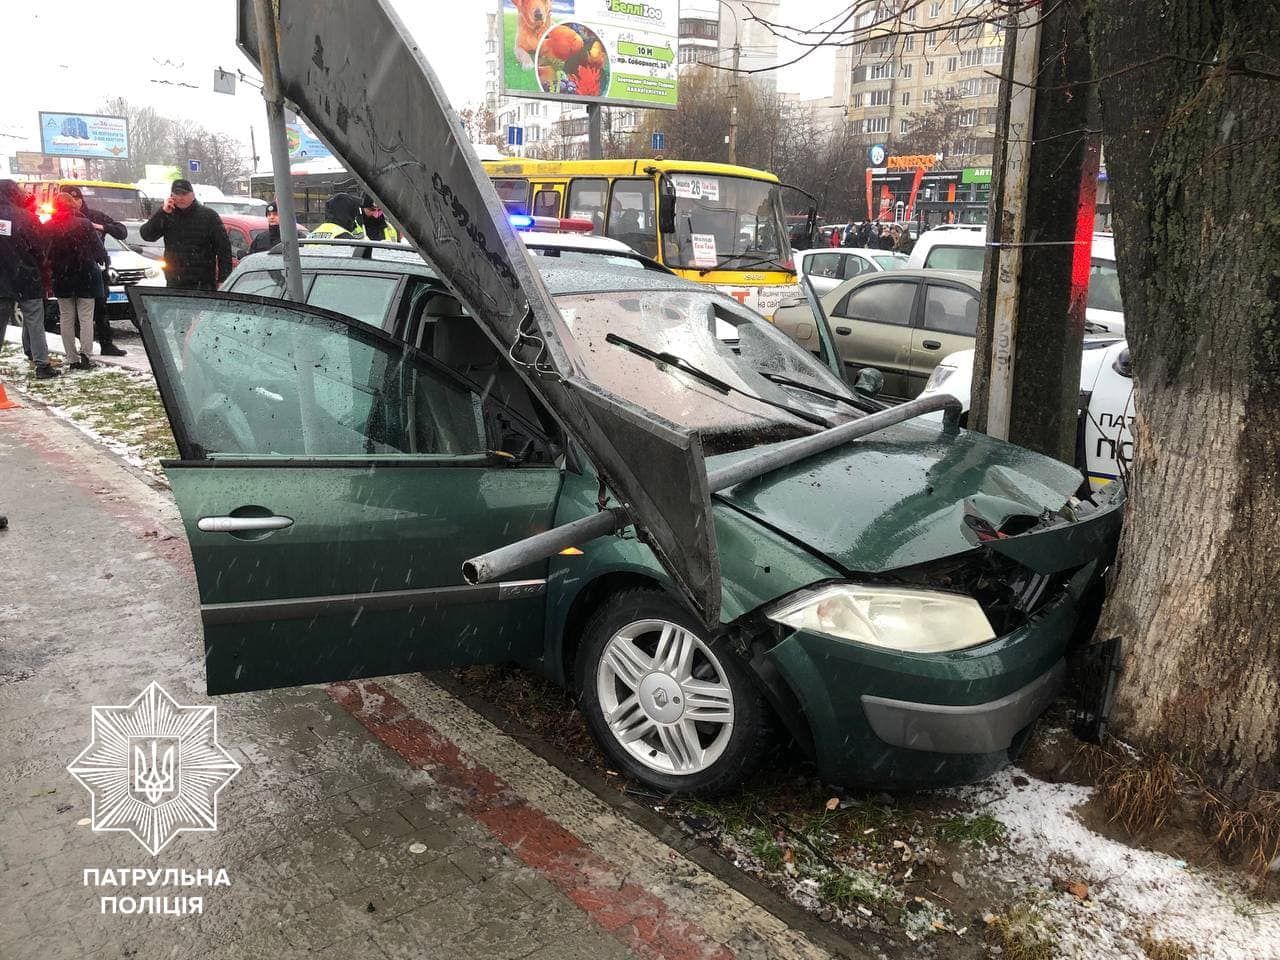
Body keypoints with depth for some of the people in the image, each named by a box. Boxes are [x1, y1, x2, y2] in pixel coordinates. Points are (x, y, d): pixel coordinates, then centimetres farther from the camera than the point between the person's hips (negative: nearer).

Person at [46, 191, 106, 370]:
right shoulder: (84, 224, -11)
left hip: (61, 279, 2)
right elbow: (98, 248, -6)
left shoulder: (48, 227, -3)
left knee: (67, 318, 8)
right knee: (86, 318, 2)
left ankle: (72, 359, 7)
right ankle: (85, 353, -12)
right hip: (85, 276, -2)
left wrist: (49, 274, 14)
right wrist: (103, 259, 13)